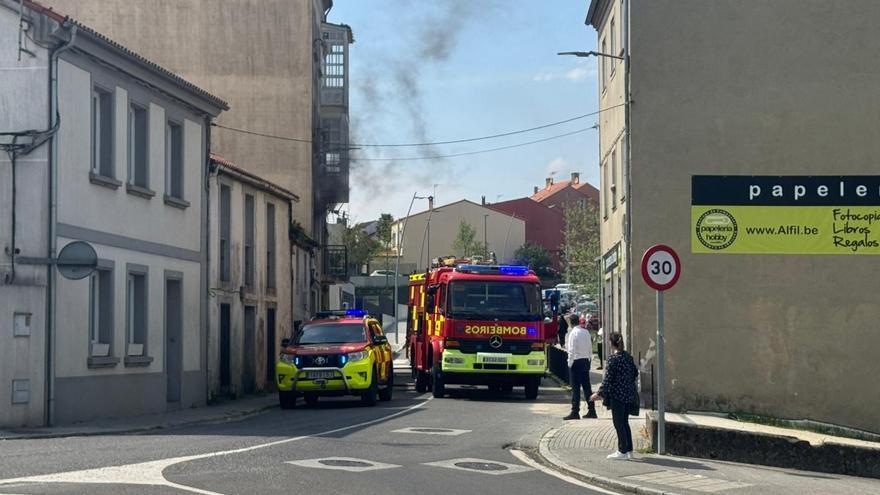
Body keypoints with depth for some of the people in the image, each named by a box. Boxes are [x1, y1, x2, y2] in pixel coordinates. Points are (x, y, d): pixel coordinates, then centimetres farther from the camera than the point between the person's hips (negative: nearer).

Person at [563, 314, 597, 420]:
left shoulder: (573, 333, -13)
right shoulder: (586, 332, 9)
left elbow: (572, 350, -16)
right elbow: (590, 347, 11)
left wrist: (570, 363, -10)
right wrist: (589, 358, 16)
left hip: (576, 362, -7)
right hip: (586, 360, 7)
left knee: (575, 388, -4)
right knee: (587, 387, 11)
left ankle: (575, 412, -5)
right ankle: (591, 410, 13)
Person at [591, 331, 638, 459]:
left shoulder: (612, 358, -15)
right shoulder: (628, 356, 6)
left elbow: (608, 379, -17)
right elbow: (635, 372, 14)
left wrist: (599, 393, -11)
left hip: (617, 395, -7)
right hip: (628, 394, 7)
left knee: (618, 423, 0)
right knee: (625, 422, 16)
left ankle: (622, 451, 2)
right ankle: (629, 450, 18)